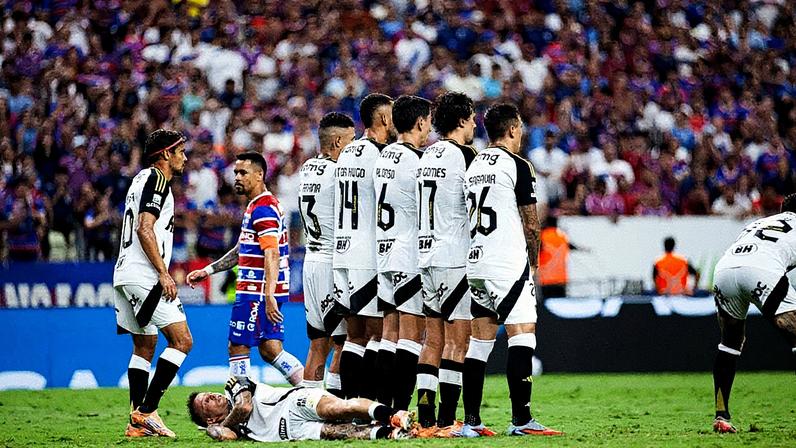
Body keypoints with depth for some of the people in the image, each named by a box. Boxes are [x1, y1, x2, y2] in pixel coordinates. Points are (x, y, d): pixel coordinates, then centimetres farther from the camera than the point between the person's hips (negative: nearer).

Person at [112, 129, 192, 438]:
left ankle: (137, 423, 11)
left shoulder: (142, 179, 22)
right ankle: (146, 411, -16)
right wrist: (163, 273, -20)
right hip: (144, 276, -11)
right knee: (182, 340, -12)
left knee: (144, 346, 13)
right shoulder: (156, 180, -8)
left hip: (125, 275, 11)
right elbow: (145, 229, -19)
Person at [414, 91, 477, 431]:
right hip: (455, 259, -7)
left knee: (433, 339, 10)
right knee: (458, 339, -4)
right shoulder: (463, 155, -10)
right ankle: (446, 419, -8)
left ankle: (425, 415, 7)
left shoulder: (425, 157, 13)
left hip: (424, 256, 8)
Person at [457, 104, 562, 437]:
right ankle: (521, 419, -12)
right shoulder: (517, 166, -8)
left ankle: (471, 421, 6)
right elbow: (531, 225, -6)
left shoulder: (473, 166, 14)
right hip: (509, 265, -7)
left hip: (476, 265, 7)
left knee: (480, 340, 9)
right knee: (522, 336, -6)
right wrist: (533, 261, 11)